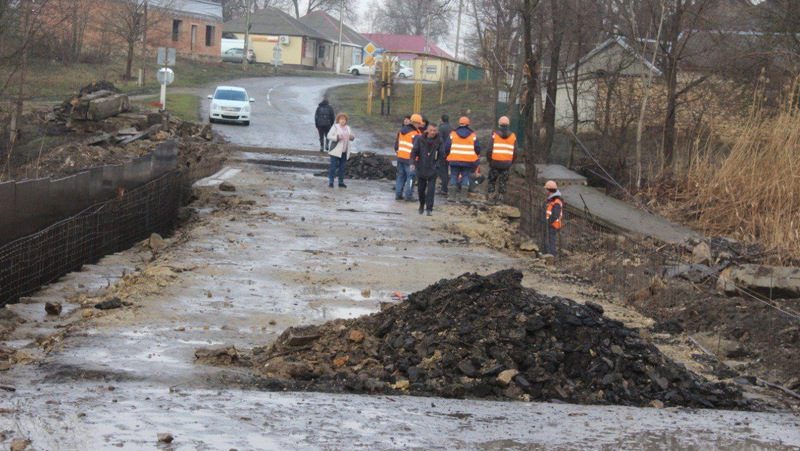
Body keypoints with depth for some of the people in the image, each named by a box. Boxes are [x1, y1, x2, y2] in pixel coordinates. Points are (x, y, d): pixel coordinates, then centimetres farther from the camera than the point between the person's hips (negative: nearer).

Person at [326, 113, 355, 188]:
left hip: (344, 151, 5)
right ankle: (330, 182, -3)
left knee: (342, 167, 9)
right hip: (336, 150, -5)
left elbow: (351, 136, 23)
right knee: (333, 166, -6)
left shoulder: (347, 128, 13)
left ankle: (341, 182, 14)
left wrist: (352, 137, -2)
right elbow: (329, 136, -9)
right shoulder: (335, 127, -4)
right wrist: (337, 137, -24)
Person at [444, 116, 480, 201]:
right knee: (465, 177, 4)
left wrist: (448, 156, 17)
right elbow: (477, 148, 2)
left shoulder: (453, 134, 1)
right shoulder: (473, 135, 2)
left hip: (454, 160, 0)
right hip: (468, 161, 0)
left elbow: (447, 147, 1)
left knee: (454, 176, 7)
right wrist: (476, 157, 20)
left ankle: (452, 196, 2)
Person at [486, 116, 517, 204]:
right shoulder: (513, 136, 3)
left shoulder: (495, 134, -6)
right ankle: (500, 197, 6)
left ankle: (490, 195, 10)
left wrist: (489, 160, 7)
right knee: (503, 181, 8)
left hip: (495, 161, -2)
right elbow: (515, 151, 5)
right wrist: (511, 162, 15)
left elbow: (490, 149, -7)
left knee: (492, 180, 11)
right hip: (507, 163, 2)